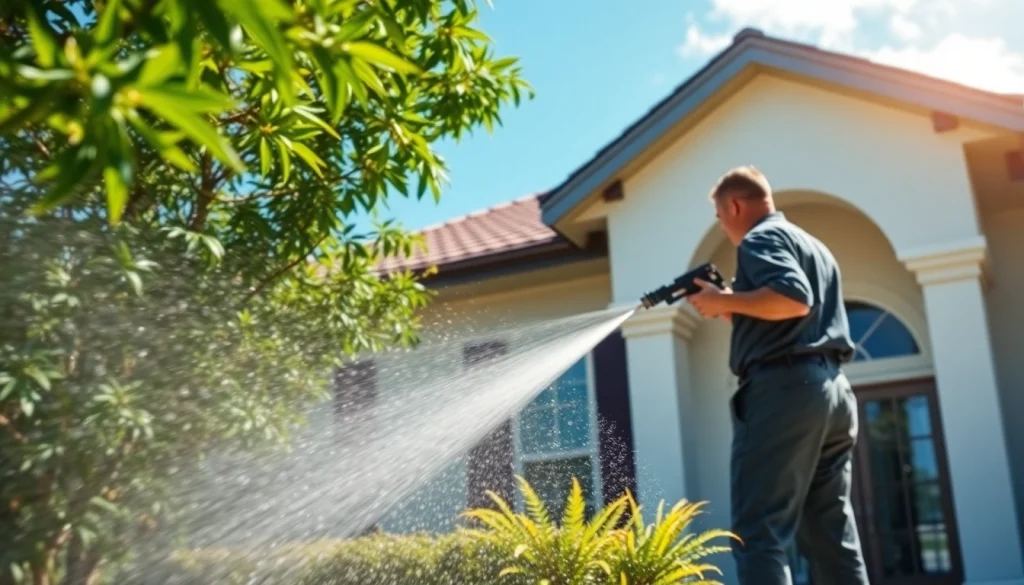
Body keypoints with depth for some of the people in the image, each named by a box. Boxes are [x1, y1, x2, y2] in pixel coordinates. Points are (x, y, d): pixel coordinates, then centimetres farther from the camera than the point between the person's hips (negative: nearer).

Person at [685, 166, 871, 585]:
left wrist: (725, 300, -8)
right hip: (832, 390, 9)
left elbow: (794, 299, -20)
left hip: (785, 389, -9)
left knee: (758, 531, -10)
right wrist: (732, 312, 21)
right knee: (831, 536, 9)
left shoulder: (761, 239, -1)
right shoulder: (814, 246, 27)